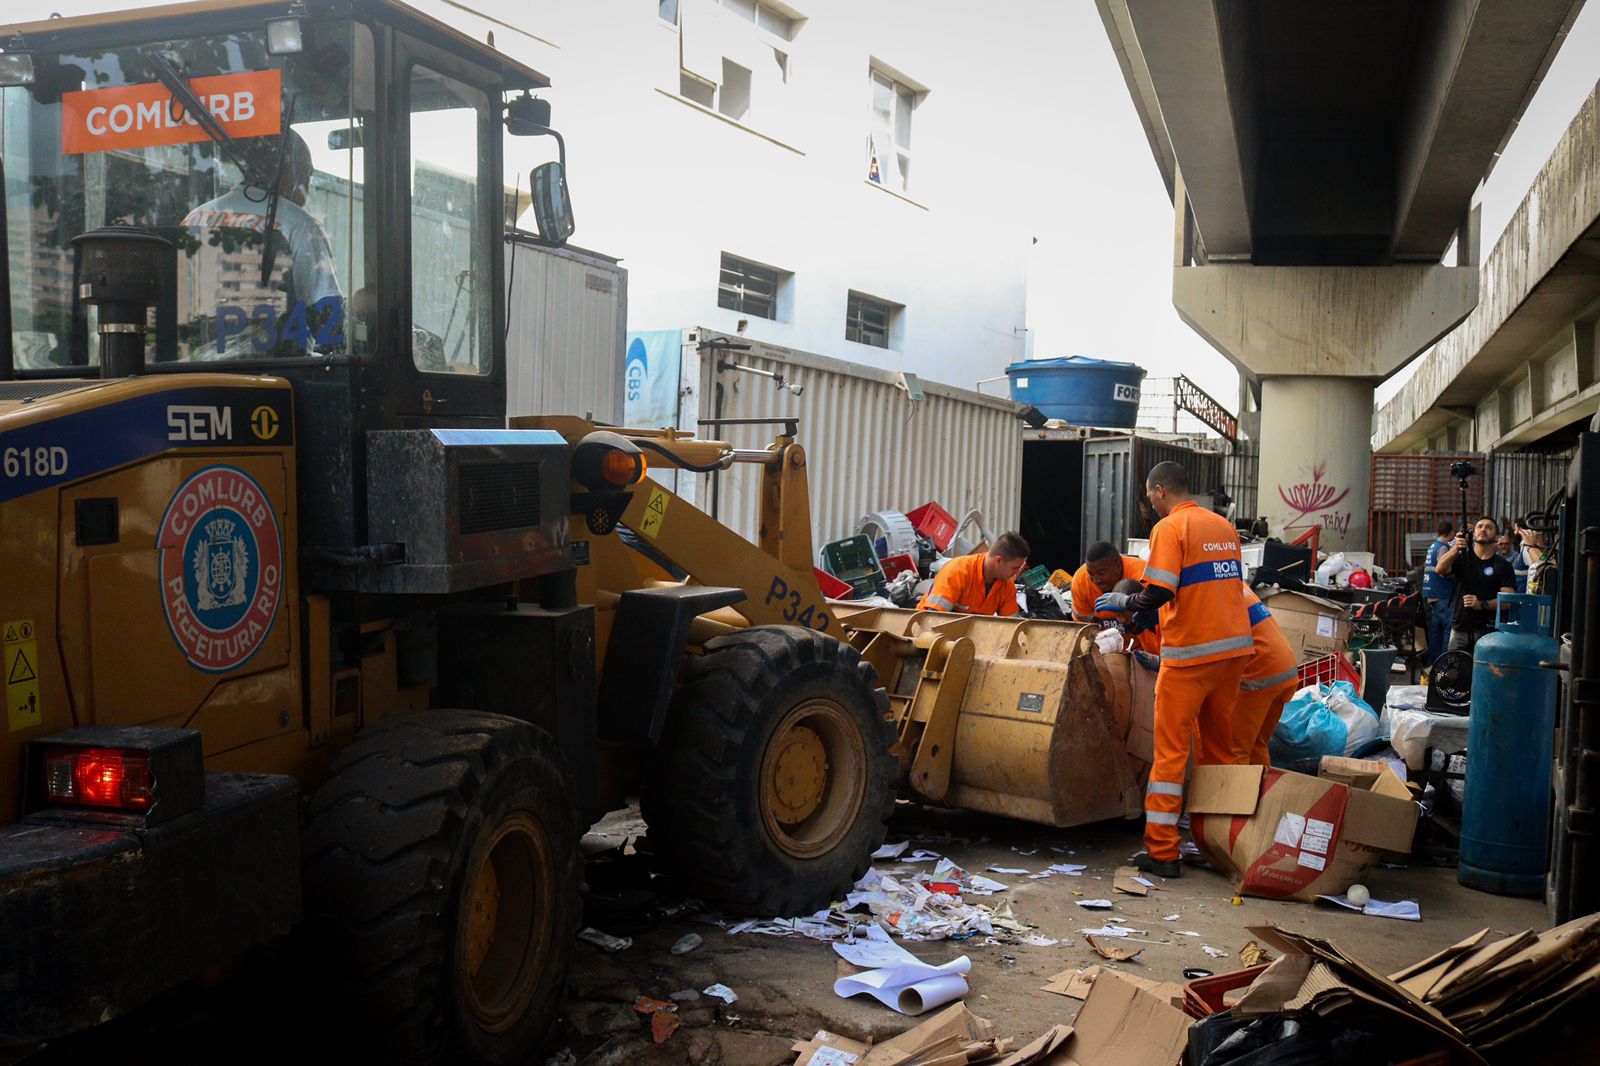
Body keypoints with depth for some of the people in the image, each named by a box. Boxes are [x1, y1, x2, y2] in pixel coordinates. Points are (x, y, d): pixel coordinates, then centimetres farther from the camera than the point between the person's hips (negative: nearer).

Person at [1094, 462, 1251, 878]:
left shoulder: (1169, 528, -10)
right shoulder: (1224, 526, 12)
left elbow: (1158, 593, -19)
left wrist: (1123, 601, 1)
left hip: (1190, 654, -7)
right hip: (1234, 648, 7)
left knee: (1171, 750, 0)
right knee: (1218, 746, 17)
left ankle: (1161, 851, 1)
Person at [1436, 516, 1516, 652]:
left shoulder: (1503, 566, 5)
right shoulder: (1462, 558, 9)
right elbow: (1440, 569, -11)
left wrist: (1482, 604, -22)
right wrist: (1455, 549, -28)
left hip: (1488, 630, -2)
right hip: (1460, 629, 2)